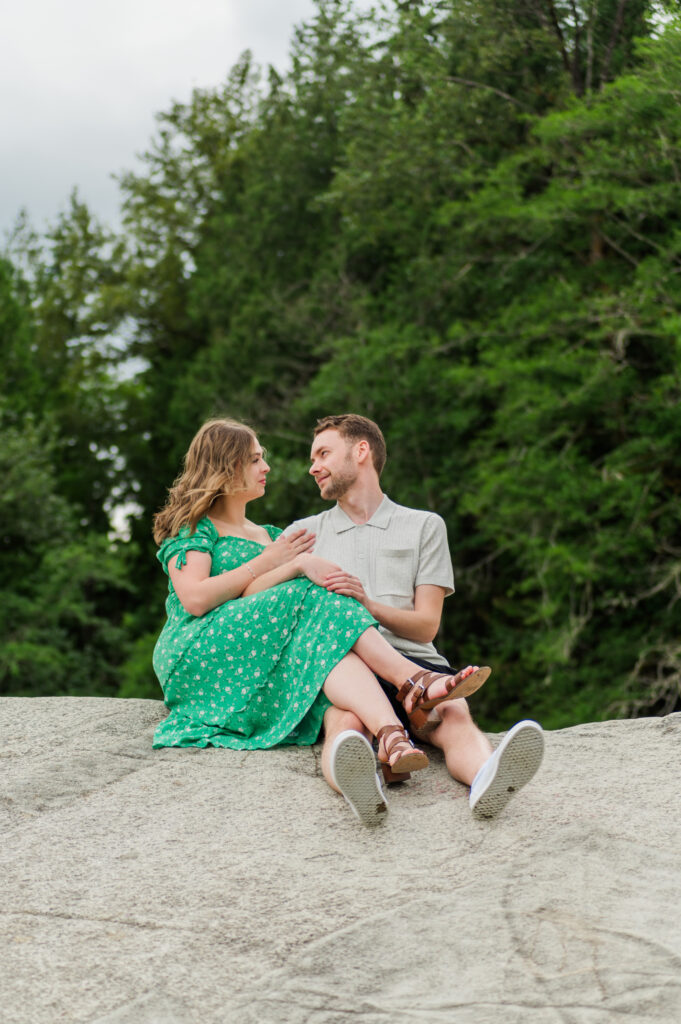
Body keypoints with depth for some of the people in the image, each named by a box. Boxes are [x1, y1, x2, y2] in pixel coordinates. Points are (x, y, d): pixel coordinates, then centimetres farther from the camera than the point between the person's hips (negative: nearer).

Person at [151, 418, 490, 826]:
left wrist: (298, 564, -11)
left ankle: (392, 738, -61)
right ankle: (413, 680, -44)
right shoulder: (192, 527, 12)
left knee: (325, 641, -31)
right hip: (194, 657, -5)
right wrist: (267, 562, 1)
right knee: (314, 598, -27)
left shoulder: (270, 535, 32)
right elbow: (195, 598, -7)